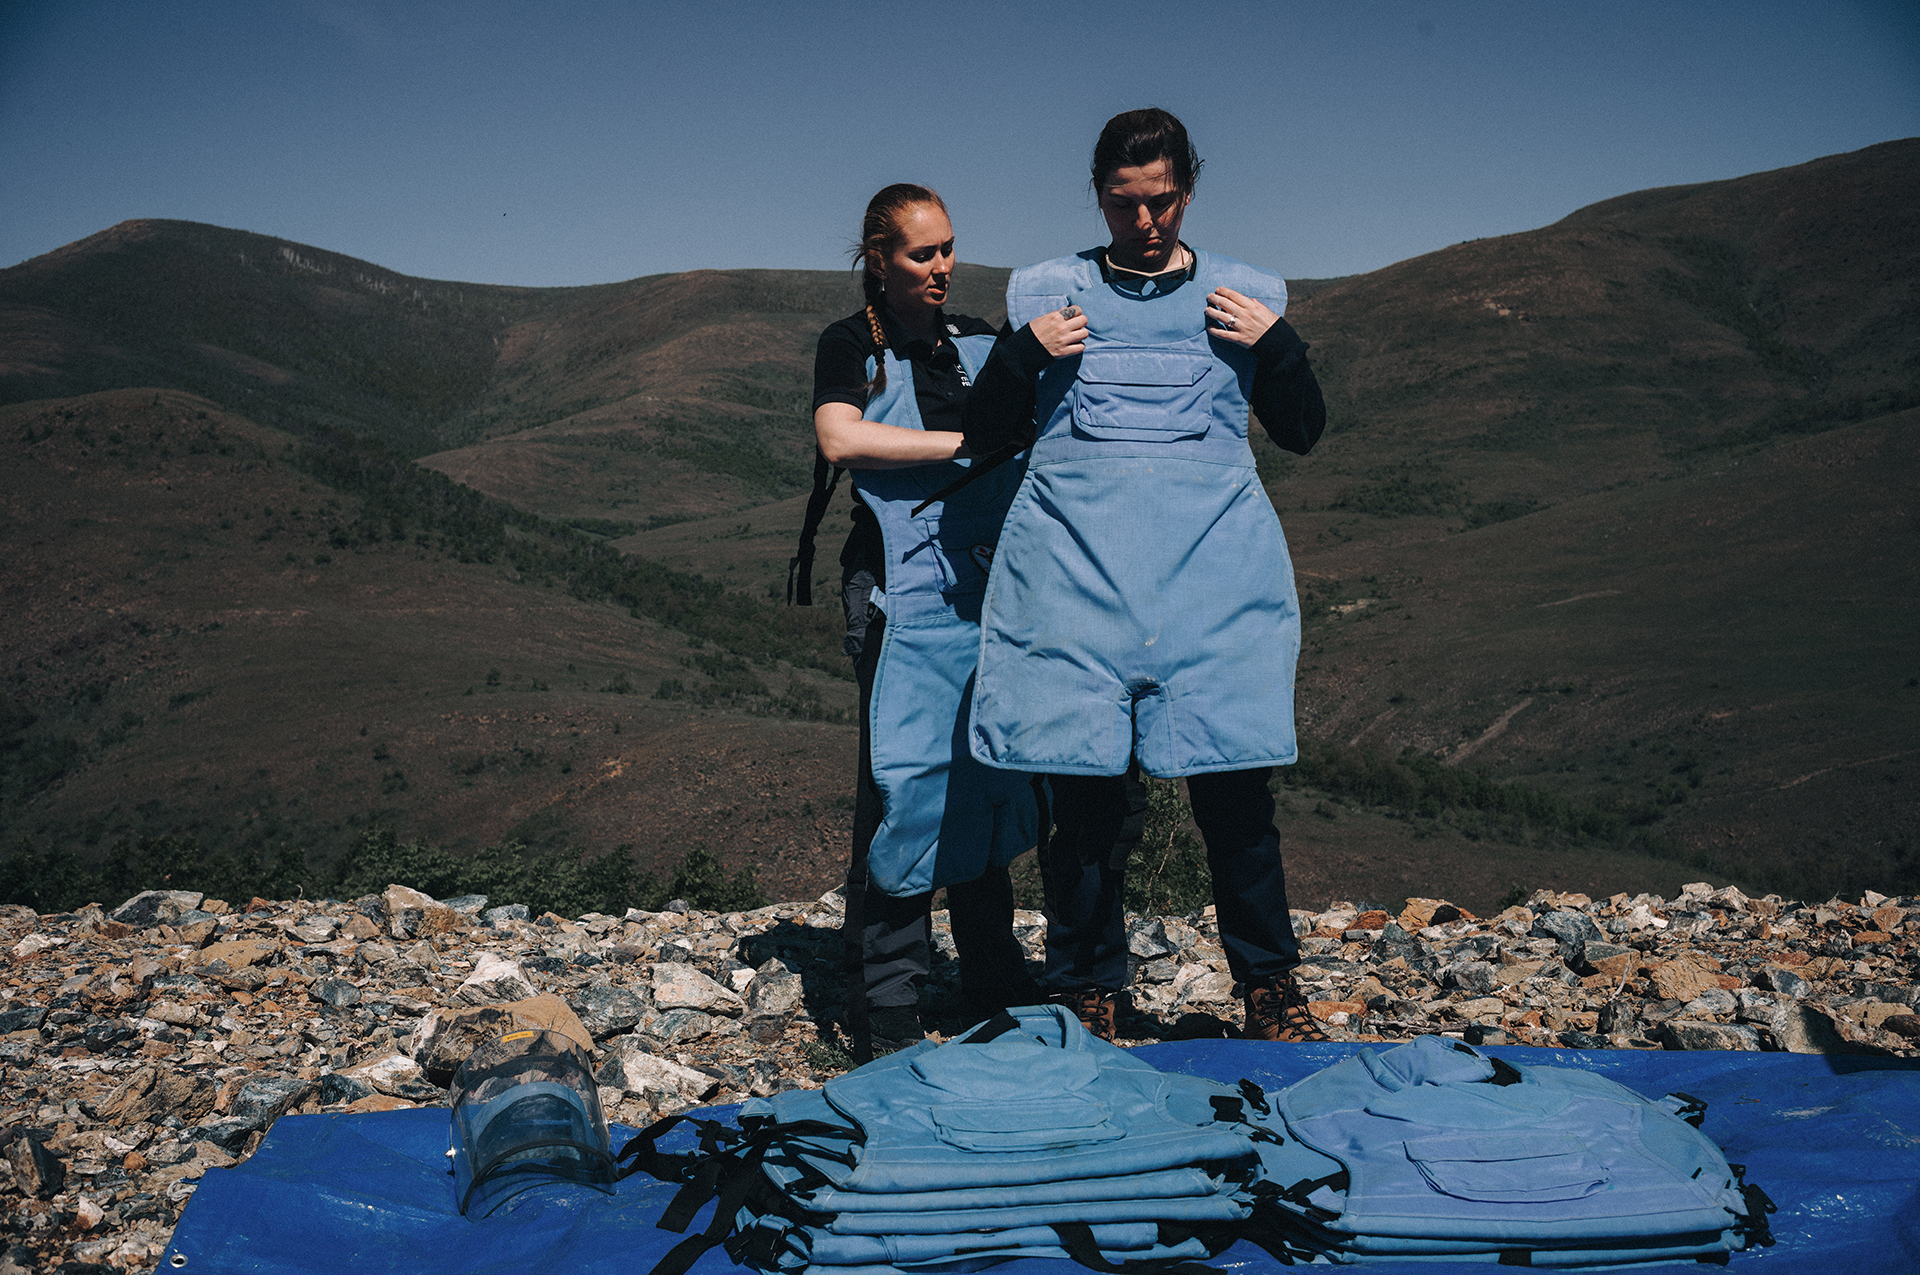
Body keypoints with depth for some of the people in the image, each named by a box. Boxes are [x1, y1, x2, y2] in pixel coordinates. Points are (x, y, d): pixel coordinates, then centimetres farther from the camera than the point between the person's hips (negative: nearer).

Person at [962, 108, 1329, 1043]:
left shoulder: (1245, 295, 16)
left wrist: (1274, 345, 1)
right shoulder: (1046, 294, 14)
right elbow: (985, 434, 14)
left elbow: (1304, 431, 18)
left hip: (1211, 566, 0)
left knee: (1233, 781, -4)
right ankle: (1086, 995, 13)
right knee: (1088, 791, -2)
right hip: (1078, 566, 0)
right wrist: (1025, 354, -3)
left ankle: (1269, 987, 15)